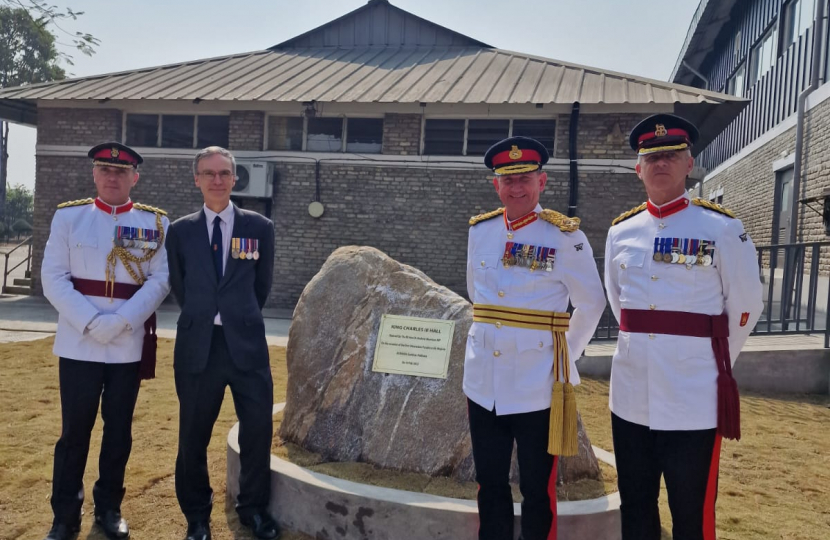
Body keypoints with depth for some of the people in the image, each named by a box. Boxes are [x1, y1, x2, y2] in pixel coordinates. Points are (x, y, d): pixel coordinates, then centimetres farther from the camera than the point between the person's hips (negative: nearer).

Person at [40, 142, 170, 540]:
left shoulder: (155, 223, 3)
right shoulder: (68, 216, 3)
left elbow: (160, 280, -4)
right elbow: (53, 278, -3)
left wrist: (121, 322, -16)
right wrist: (91, 323, -15)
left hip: (130, 346, 1)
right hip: (77, 344, 0)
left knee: (119, 430, 11)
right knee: (74, 431, 7)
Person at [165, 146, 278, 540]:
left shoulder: (259, 227, 1)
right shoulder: (180, 231, 3)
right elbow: (178, 287, 13)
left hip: (247, 342, 0)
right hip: (197, 345, 1)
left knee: (258, 429, 6)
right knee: (193, 435, 11)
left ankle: (253, 508, 28)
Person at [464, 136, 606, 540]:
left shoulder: (566, 236, -9)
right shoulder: (479, 230, 4)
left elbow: (591, 304, 0)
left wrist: (563, 355, 6)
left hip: (537, 384, -4)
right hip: (484, 380, 4)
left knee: (537, 489, 10)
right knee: (490, 485, 16)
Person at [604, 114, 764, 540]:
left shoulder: (722, 228, -6)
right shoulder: (620, 231, 6)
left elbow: (746, 307, 2)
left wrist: (709, 361, 10)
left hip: (693, 399, -4)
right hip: (630, 396, 4)